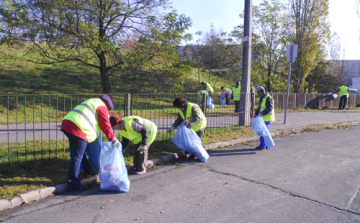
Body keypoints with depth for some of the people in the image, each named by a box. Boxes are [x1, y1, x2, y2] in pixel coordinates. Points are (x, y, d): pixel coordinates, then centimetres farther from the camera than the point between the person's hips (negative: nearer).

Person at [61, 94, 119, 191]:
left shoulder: (91, 102, 28)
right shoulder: (102, 107, 2)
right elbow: (105, 125, -1)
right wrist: (113, 139, 6)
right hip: (78, 129, -10)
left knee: (83, 151, 23)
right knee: (77, 157, -5)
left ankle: (90, 169, 39)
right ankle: (73, 183, 0)